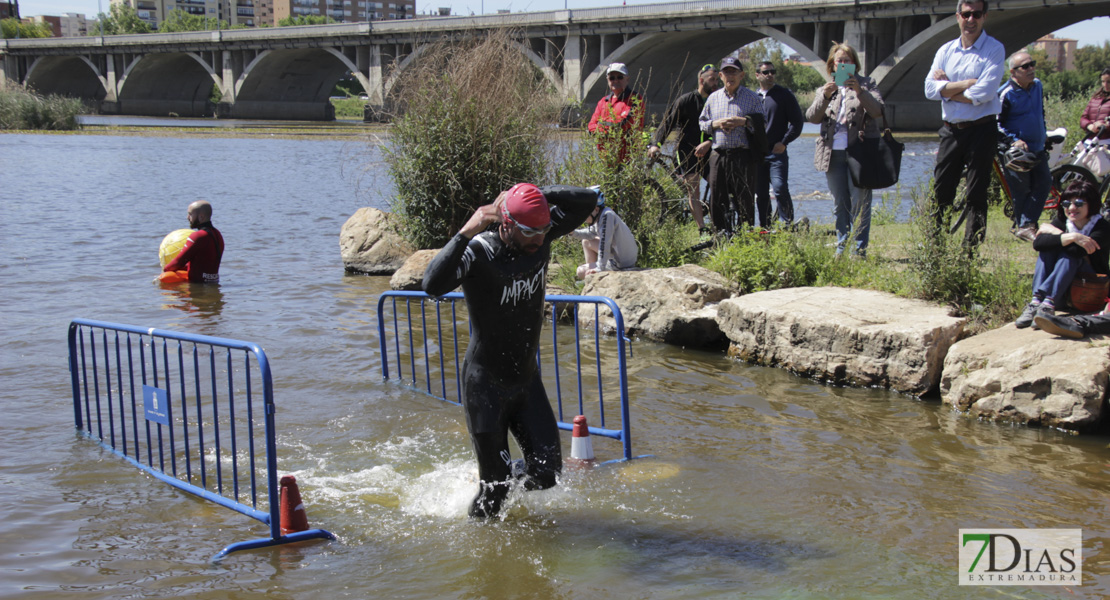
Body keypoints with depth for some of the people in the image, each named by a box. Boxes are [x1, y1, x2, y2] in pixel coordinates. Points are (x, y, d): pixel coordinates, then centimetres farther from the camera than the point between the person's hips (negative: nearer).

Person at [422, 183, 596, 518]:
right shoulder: (479, 251, -22)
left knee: (546, 474, 1)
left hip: (527, 380, 6)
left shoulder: (540, 237, -5)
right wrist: (466, 233, -40)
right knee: (496, 485, -1)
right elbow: (433, 286, -39)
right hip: (486, 385, -5)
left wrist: (537, 195, -14)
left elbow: (588, 200, -2)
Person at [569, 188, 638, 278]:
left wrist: (600, 269, -27)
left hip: (621, 266, -10)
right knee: (587, 242, 23)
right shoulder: (600, 216, 4)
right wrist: (573, 232, 3)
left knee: (581, 272, -3)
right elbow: (590, 234, 21)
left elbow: (605, 243, -28)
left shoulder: (607, 215, -25)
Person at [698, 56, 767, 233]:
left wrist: (744, 122, -14)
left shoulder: (752, 98, 4)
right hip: (718, 156, 4)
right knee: (717, 202, 4)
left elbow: (763, 123, 1)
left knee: (744, 201, -4)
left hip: (743, 156, -4)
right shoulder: (713, 98, 15)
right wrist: (715, 124, -2)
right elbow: (701, 122, 18)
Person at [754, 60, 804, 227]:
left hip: (777, 153, -4)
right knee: (760, 193, 7)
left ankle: (787, 225, -10)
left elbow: (796, 122, 0)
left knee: (780, 188, -16)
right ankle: (765, 227, 15)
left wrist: (784, 142, -9)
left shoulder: (785, 95, 2)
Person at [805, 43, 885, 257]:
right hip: (833, 153, 4)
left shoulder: (866, 84, 9)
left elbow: (878, 111, -7)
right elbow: (812, 117, 1)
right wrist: (825, 96, -15)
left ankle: (860, 250, -4)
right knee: (840, 205, 9)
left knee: (859, 204, -6)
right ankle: (842, 247, 16)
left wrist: (860, 91, -21)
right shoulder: (824, 90, 17)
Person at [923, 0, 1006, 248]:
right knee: (940, 192, 7)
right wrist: (967, 83, -13)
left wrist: (947, 88, -7)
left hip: (981, 130, -4)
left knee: (977, 195, 0)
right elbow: (930, 89, -5)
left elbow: (984, 93, -17)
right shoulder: (946, 51, 9)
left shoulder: (994, 49, -4)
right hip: (951, 130, 5)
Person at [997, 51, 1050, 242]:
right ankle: (1024, 227, 13)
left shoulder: (1038, 85, 6)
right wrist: (1014, 140, -23)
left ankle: (1026, 225, 0)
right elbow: (997, 124, -14)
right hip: (1017, 152, -7)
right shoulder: (1006, 94, -15)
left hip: (1038, 149, 7)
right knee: (1021, 190, -2)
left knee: (1044, 183, -3)